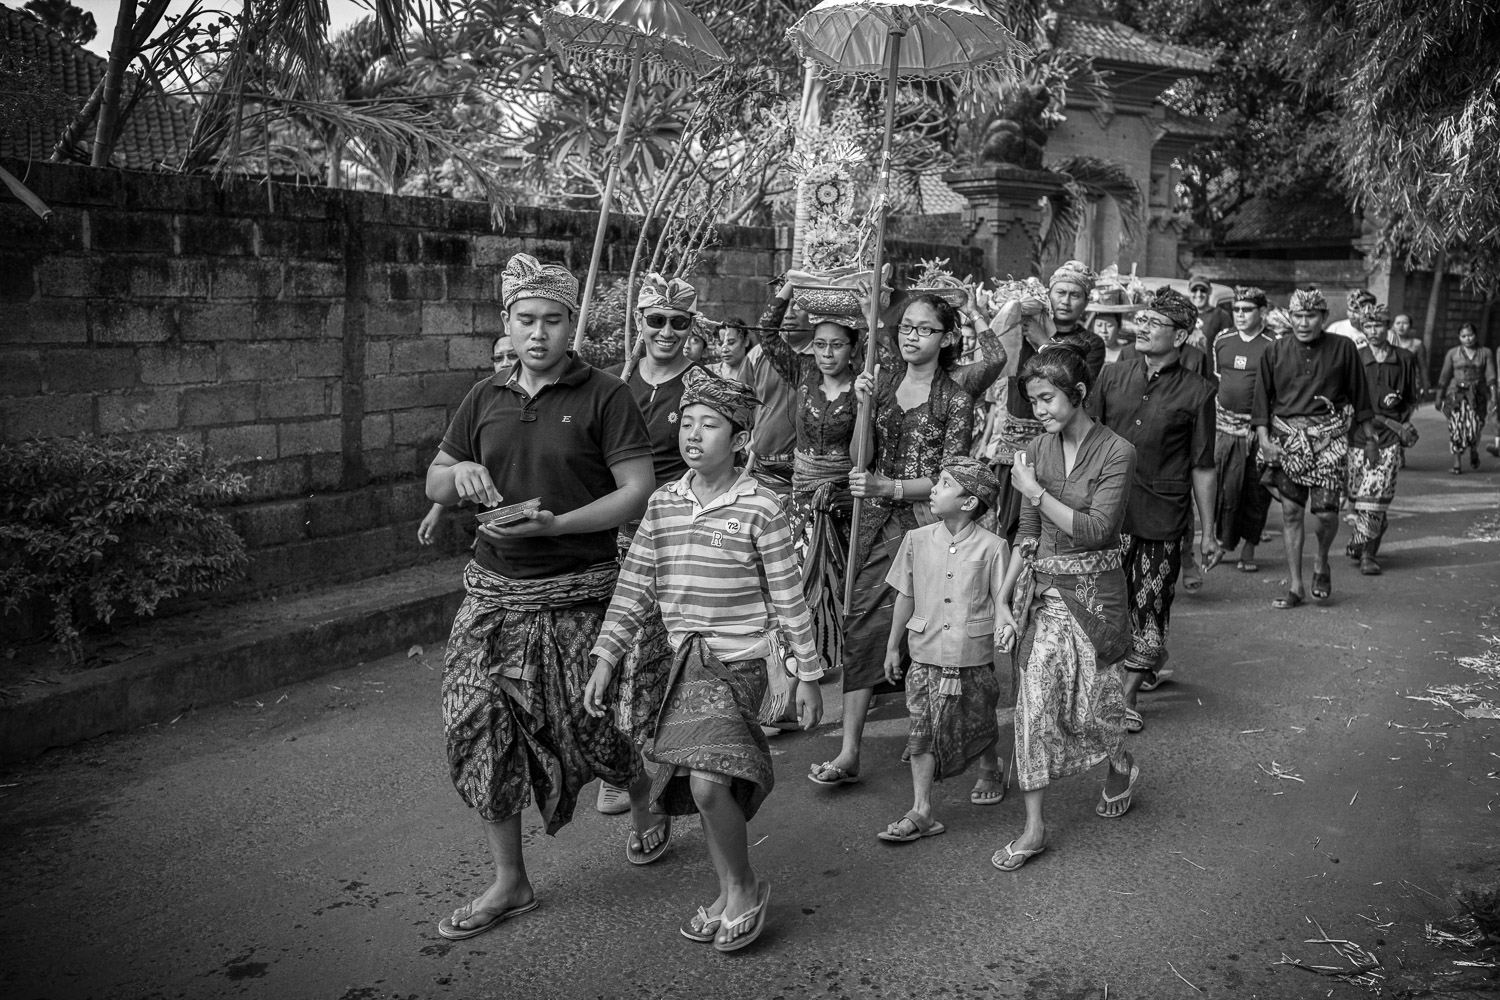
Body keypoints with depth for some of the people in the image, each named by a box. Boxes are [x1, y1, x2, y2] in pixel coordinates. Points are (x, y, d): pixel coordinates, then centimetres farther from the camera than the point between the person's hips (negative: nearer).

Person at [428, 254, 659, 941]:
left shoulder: (603, 397, -5)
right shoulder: (486, 399, 9)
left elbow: (639, 491, -11)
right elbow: (433, 485, 17)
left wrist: (554, 524, -20)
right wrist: (459, 474, -7)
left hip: (576, 598, -4)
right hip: (493, 592, 5)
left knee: (589, 726, 2)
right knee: (476, 726, 1)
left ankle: (645, 806, 38)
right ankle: (509, 883, 18)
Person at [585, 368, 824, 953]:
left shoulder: (758, 508, -8)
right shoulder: (663, 504, 5)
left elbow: (788, 597, -5)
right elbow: (634, 588, 7)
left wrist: (807, 674, -3)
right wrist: (605, 660, 2)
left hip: (737, 661, -5)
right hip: (685, 662, 6)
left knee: (707, 780, -20)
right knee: (701, 783, 12)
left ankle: (745, 888, 6)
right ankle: (730, 895, 32)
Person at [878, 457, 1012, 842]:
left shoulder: (992, 547, -8)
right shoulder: (917, 540, 1)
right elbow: (905, 597, 9)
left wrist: (1006, 625, -25)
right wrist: (893, 647, 12)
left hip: (973, 656, -2)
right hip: (925, 654, 2)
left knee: (978, 728, 13)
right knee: (922, 731, -1)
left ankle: (993, 773, 45)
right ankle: (921, 812, 5)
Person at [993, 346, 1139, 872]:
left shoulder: (1117, 452, -11)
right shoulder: (1037, 451, 3)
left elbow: (1096, 529, -19)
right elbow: (1027, 534, 7)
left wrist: (1035, 492, -18)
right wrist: (1003, 595, 1)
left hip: (1093, 590, -4)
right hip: (1040, 588, 4)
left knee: (1090, 700, 5)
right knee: (1034, 701, 0)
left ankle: (1123, 765, 41)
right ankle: (1034, 826, 8)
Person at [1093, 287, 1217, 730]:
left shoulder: (1196, 392, -1)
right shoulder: (1112, 377, 7)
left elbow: (1202, 468, 2)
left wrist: (1208, 531, 4)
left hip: (1162, 517, -2)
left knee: (1149, 610, 3)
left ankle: (1127, 697, 18)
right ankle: (1154, 662, 30)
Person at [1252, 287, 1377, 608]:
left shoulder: (1343, 348, 2)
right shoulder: (1275, 353, 4)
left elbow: (1359, 395, 9)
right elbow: (1262, 399, 3)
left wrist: (1370, 438, 13)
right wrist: (1264, 437, -9)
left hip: (1328, 438, -1)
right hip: (1287, 438, 1)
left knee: (1326, 511, -9)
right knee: (1291, 512, 3)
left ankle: (1322, 562, 23)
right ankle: (1295, 586, 12)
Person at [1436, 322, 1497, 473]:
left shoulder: (1486, 353, 8)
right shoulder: (1452, 353, 7)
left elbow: (1490, 375, 1)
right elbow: (1444, 376, 9)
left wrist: (1494, 393, -13)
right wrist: (1439, 397, 8)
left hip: (1478, 395, 0)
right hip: (1457, 394, 0)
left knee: (1475, 427, -9)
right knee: (1456, 427, -10)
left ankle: (1474, 450, 25)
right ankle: (1457, 463, -3)